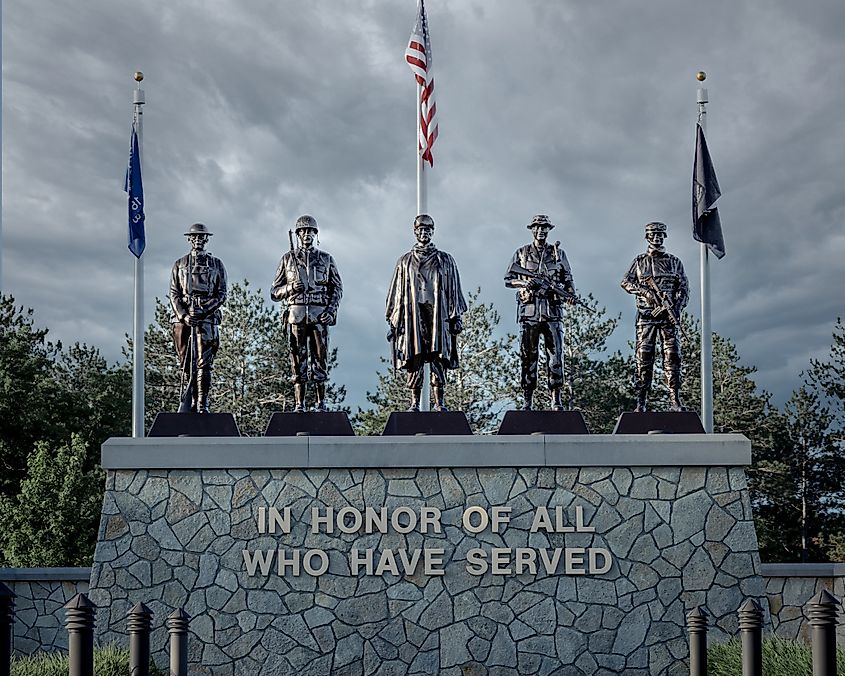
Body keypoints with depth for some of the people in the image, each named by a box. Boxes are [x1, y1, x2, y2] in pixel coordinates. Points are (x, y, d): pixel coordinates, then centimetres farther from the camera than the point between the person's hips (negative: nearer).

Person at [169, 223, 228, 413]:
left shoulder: (216, 264, 11)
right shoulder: (179, 264, 14)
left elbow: (222, 294, 4)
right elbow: (174, 294, 8)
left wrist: (204, 310, -11)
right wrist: (183, 315, -9)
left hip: (207, 319, -2)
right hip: (183, 318, 2)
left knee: (204, 363, -10)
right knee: (186, 363, 3)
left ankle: (202, 405, -12)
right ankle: (187, 405, 6)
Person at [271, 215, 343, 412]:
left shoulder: (326, 259, 10)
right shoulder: (288, 259, 9)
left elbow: (337, 287, 11)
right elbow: (274, 292, 10)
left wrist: (331, 311, -3)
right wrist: (290, 288, -10)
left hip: (319, 316, 0)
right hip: (296, 316, 0)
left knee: (320, 359, 0)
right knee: (298, 361, 0)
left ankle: (321, 404, 6)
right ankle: (299, 406, 2)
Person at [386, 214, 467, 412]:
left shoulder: (445, 260, 12)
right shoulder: (405, 262, 14)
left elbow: (454, 290, 11)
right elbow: (397, 292, 13)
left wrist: (456, 317, 4)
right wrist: (393, 321, 7)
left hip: (438, 316, 0)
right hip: (412, 316, 0)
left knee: (438, 359, -5)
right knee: (414, 360, -2)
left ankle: (439, 403, -2)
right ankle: (414, 403, 1)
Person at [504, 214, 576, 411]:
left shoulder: (558, 253, 12)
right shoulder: (521, 253, 9)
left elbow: (568, 279, 11)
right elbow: (508, 279, 9)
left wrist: (570, 294, -9)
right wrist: (525, 282, -10)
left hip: (553, 311, 0)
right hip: (528, 311, 0)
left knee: (556, 354, -4)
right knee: (528, 356, 1)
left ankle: (556, 399, -1)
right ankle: (527, 400, 6)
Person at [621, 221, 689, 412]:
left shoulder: (674, 262, 13)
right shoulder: (640, 261, 12)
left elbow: (684, 288, 9)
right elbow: (625, 282, 5)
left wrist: (677, 307, -8)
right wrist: (644, 291, -12)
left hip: (669, 316, 1)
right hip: (646, 316, 0)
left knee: (672, 356, -6)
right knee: (644, 358, -3)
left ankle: (675, 399, -6)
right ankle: (641, 400, -2)